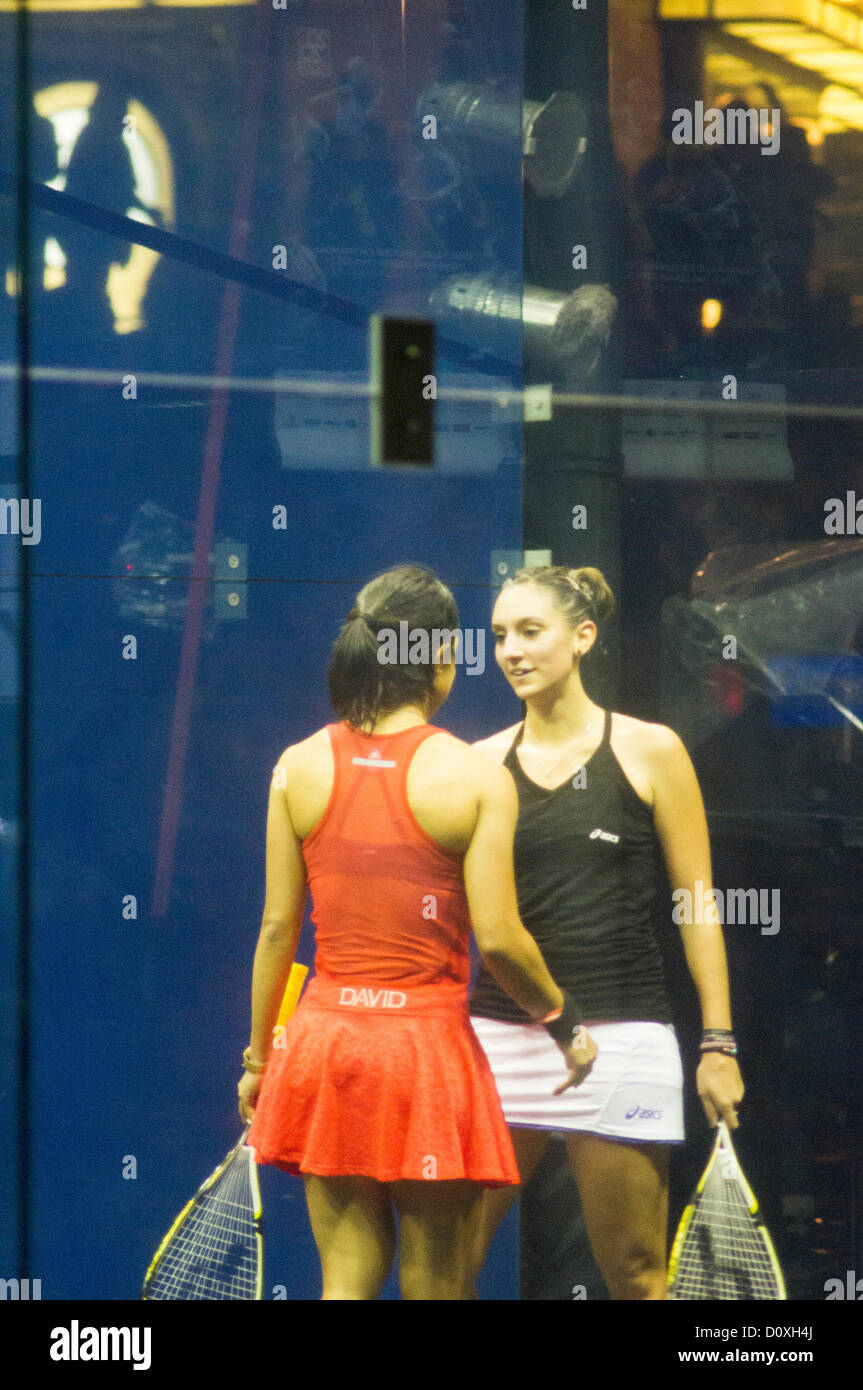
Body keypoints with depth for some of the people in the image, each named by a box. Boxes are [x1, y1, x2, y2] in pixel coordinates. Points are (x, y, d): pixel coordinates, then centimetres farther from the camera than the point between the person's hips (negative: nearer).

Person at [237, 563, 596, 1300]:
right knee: (434, 1286, 5)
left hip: (324, 1039, 4)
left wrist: (258, 1057, 13)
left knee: (347, 1277, 8)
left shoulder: (300, 767, 2)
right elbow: (497, 937, -11)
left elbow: (277, 927, 4)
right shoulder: (475, 777, -8)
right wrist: (564, 1023, 5)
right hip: (427, 1045, -4)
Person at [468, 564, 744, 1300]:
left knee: (633, 1272, 1)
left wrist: (719, 1043, -3)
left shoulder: (650, 751, 1)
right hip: (500, 1030, 2)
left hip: (619, 1036, -2)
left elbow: (699, 906, 2)